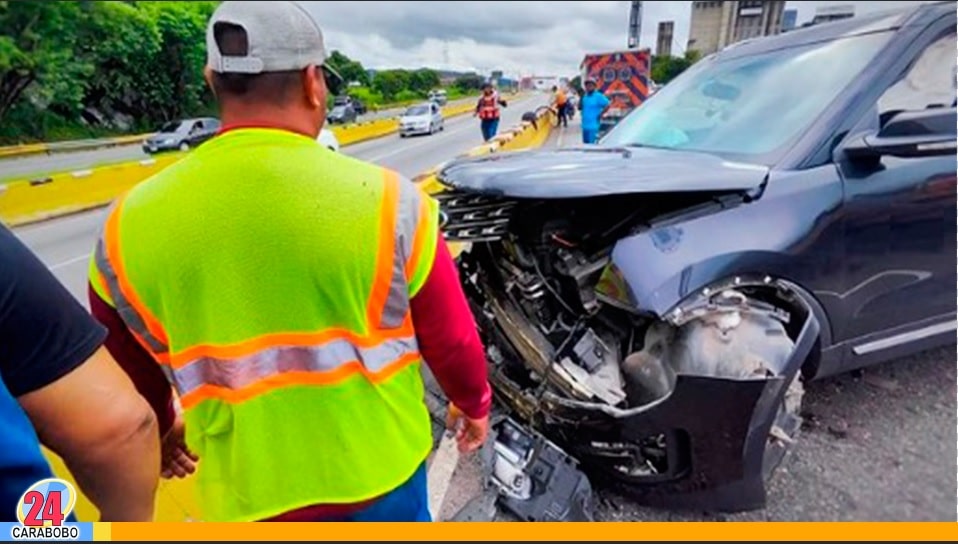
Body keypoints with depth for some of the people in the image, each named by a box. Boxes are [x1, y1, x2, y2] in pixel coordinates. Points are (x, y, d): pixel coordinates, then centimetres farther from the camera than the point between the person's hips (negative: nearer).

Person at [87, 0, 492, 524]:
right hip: (382, 472, -1)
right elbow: (451, 340, -9)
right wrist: (473, 404, 11)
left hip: (249, 501, 2)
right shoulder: (388, 202, -21)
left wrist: (157, 431, 25)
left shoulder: (129, 227, -11)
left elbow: (127, 373, 5)